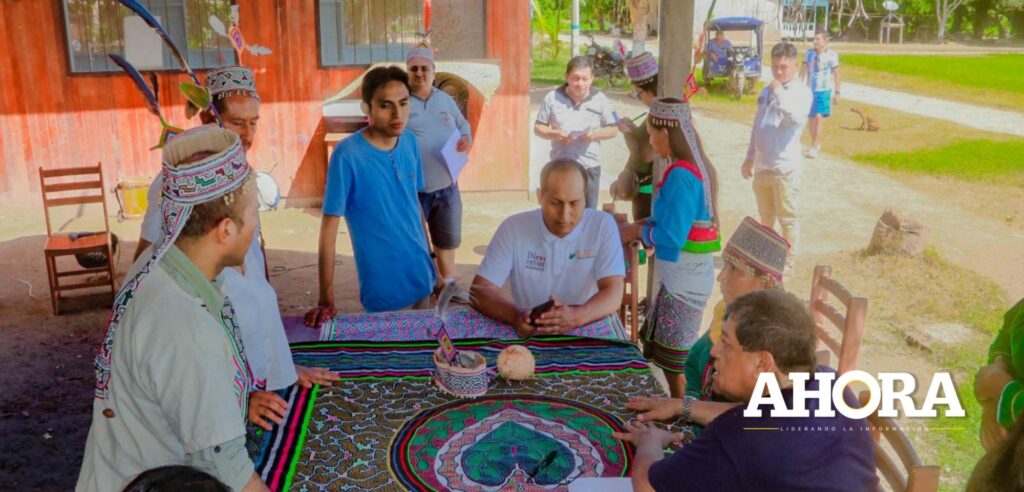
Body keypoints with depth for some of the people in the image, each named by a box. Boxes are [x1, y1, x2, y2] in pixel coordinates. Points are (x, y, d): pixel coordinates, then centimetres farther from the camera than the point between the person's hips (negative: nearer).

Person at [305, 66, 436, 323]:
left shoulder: (410, 142, -2)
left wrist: (428, 255, 13)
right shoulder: (348, 155, -19)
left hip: (421, 277, 6)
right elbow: (329, 227, -17)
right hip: (382, 286, -5)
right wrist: (326, 300, -18)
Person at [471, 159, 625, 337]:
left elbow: (613, 295, -11)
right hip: (528, 338, -1)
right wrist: (515, 316, -26)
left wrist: (576, 316, -31)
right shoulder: (513, 228, -3)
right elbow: (479, 291, -6)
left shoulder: (603, 225, -5)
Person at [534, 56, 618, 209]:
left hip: (590, 167, 1)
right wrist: (554, 134, -18)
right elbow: (538, 128, 2)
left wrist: (595, 134, -18)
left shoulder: (600, 99, -1)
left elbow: (613, 130, 3)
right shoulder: (552, 98, -3)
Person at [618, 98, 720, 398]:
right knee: (659, 349, 21)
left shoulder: (681, 175, -23)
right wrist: (640, 226, 5)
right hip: (686, 276, 9)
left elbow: (671, 237, -24)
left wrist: (638, 231, -7)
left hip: (684, 281, -9)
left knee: (674, 361, 6)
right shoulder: (696, 167, 6)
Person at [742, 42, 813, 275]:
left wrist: (779, 93, -23)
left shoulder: (801, 92, -8)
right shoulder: (766, 91, 12)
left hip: (785, 168, -6)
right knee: (766, 216, 19)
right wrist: (750, 158, 18)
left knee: (787, 218, 3)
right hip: (762, 166, 6)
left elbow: (796, 118, -27)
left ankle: (787, 261, 14)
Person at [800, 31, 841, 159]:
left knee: (819, 117, -15)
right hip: (810, 90, 4)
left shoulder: (832, 55, -6)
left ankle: (814, 148, -15)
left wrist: (837, 92, -1)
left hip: (824, 90, -4)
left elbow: (836, 74, -1)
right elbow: (803, 71, 6)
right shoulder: (809, 53, 2)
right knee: (810, 118, 10)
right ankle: (816, 144, 28)